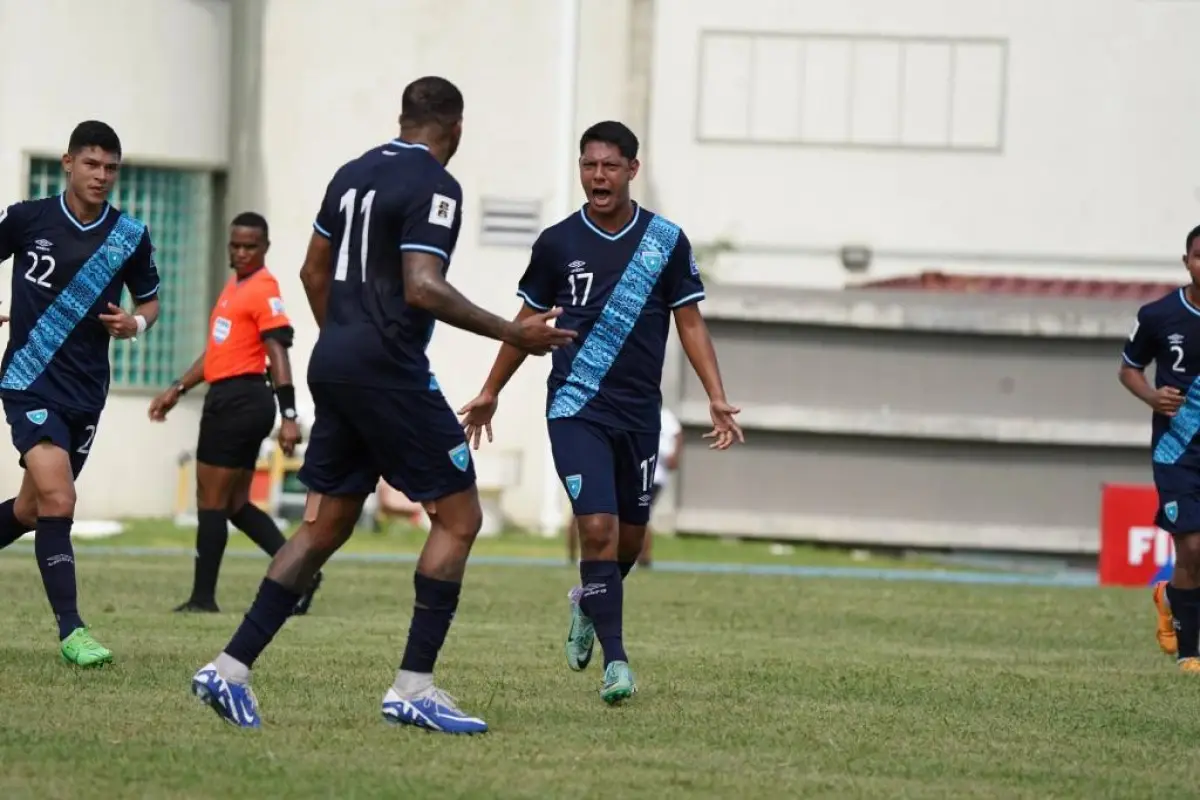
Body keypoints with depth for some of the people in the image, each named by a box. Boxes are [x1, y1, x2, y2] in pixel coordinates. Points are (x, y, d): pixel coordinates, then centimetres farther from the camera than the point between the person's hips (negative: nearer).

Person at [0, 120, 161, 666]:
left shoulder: (130, 236, 2)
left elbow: (149, 300, 15)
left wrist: (135, 324, -7)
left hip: (86, 393, 4)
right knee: (57, 501, -19)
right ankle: (71, 632, -17)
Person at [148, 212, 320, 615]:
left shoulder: (264, 290, -11)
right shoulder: (233, 287, 18)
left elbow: (278, 354, -18)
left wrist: (288, 416, -24)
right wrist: (177, 389, 25)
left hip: (239, 400, -10)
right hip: (229, 399, 10)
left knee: (211, 501, -4)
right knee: (235, 504, 10)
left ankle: (203, 597, 1)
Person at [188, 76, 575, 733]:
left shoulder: (354, 173, 15)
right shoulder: (434, 186, -10)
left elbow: (314, 271, 20)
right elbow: (422, 288, -21)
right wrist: (511, 334, -18)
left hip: (335, 365, 8)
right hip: (389, 372, -8)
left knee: (325, 526, 12)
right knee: (458, 517, -1)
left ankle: (230, 668, 4)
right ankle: (412, 689, -6)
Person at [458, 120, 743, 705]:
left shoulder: (666, 242, 1)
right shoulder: (558, 242, 1)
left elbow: (690, 324, 5)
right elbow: (528, 321, 13)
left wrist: (716, 398, -5)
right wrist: (490, 393, 17)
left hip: (640, 412, 2)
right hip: (576, 409, -2)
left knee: (630, 536, 12)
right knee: (597, 527, -16)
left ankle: (587, 604, 44)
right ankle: (614, 661, -13)